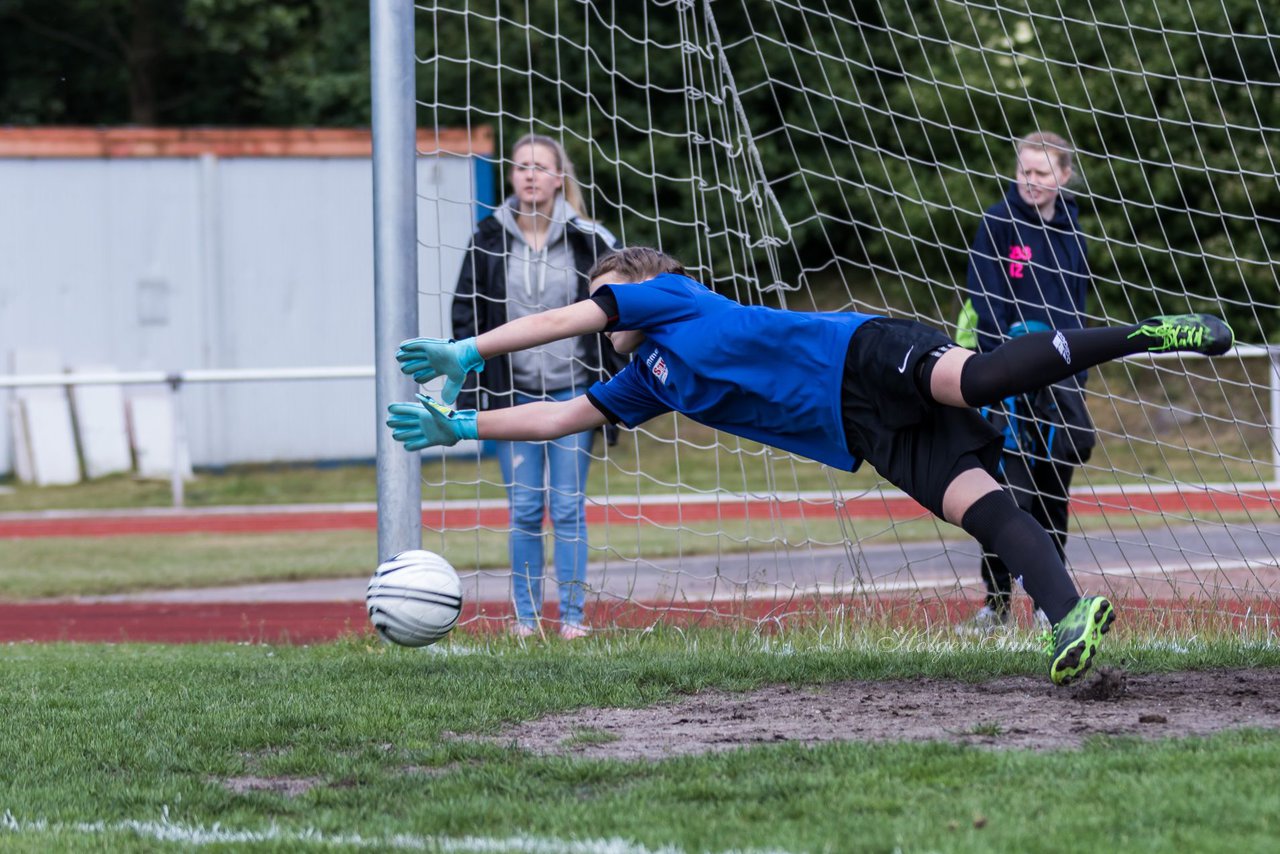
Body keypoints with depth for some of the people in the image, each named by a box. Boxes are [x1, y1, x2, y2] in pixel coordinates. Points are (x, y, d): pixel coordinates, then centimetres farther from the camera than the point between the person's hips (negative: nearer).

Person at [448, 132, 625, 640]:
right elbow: (466, 316, 6)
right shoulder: (489, 240, 3)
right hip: (513, 392, 1)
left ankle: (573, 616, 5)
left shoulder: (587, 241, 0)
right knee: (524, 509, 3)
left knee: (569, 507, 0)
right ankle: (525, 617, 9)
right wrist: (468, 388, -1)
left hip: (572, 392, -1)